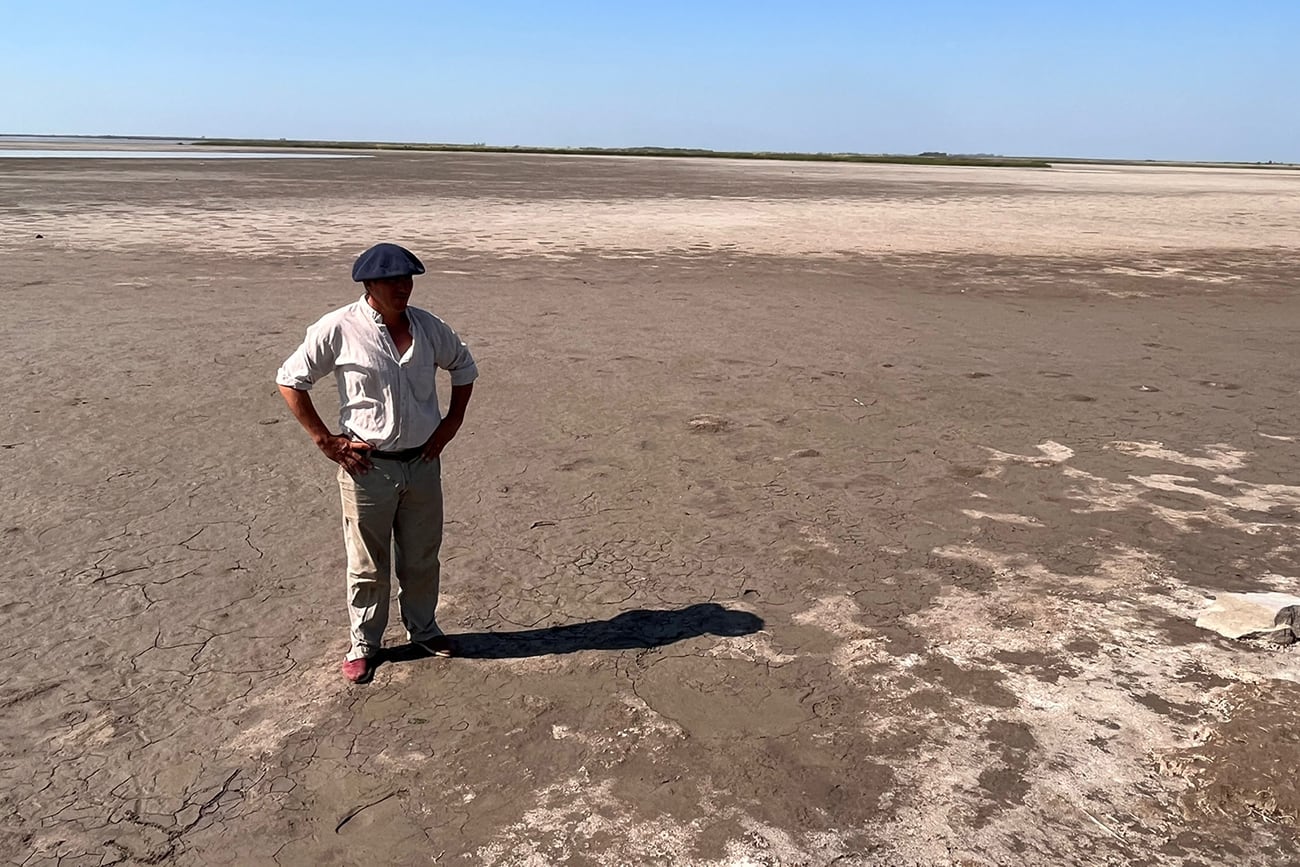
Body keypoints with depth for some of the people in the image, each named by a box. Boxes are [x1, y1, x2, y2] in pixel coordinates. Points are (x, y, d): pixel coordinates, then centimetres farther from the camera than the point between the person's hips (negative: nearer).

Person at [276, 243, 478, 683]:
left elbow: (464, 365, 17)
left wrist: (452, 421, 8)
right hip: (367, 465, -4)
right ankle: (363, 644, 26)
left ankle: (423, 629, 37)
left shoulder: (428, 326, 0)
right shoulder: (338, 329, -12)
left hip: (423, 462, 4)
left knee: (422, 557, 17)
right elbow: (289, 380, -5)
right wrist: (324, 439, -8)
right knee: (367, 564, 9)